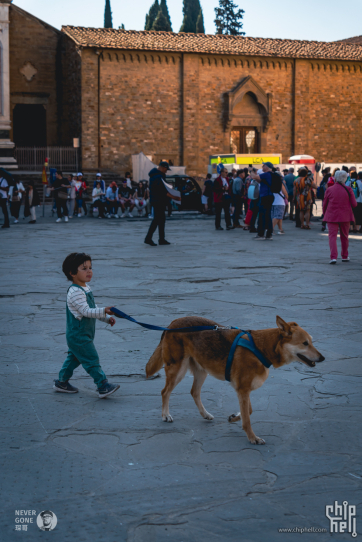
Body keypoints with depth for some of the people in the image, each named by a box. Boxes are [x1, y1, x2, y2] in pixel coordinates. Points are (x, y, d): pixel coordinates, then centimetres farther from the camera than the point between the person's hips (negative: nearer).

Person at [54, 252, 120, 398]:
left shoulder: (85, 288, 11)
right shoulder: (75, 292, -23)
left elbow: (92, 309, 19)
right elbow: (86, 311, -29)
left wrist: (107, 318, 13)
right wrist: (103, 311, -39)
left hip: (84, 333, 10)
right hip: (78, 335, -10)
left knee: (74, 358, 20)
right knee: (92, 360, -8)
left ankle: (62, 382, 33)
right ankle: (103, 387, -5)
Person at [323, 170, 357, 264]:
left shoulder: (330, 190, -4)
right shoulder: (348, 189, -5)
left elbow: (325, 204, 4)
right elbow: (354, 204, -2)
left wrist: (325, 214, 20)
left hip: (332, 216, -1)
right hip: (345, 216, 1)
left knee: (332, 236, -3)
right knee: (344, 237, 16)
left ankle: (333, 257, -17)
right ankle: (345, 256, 27)